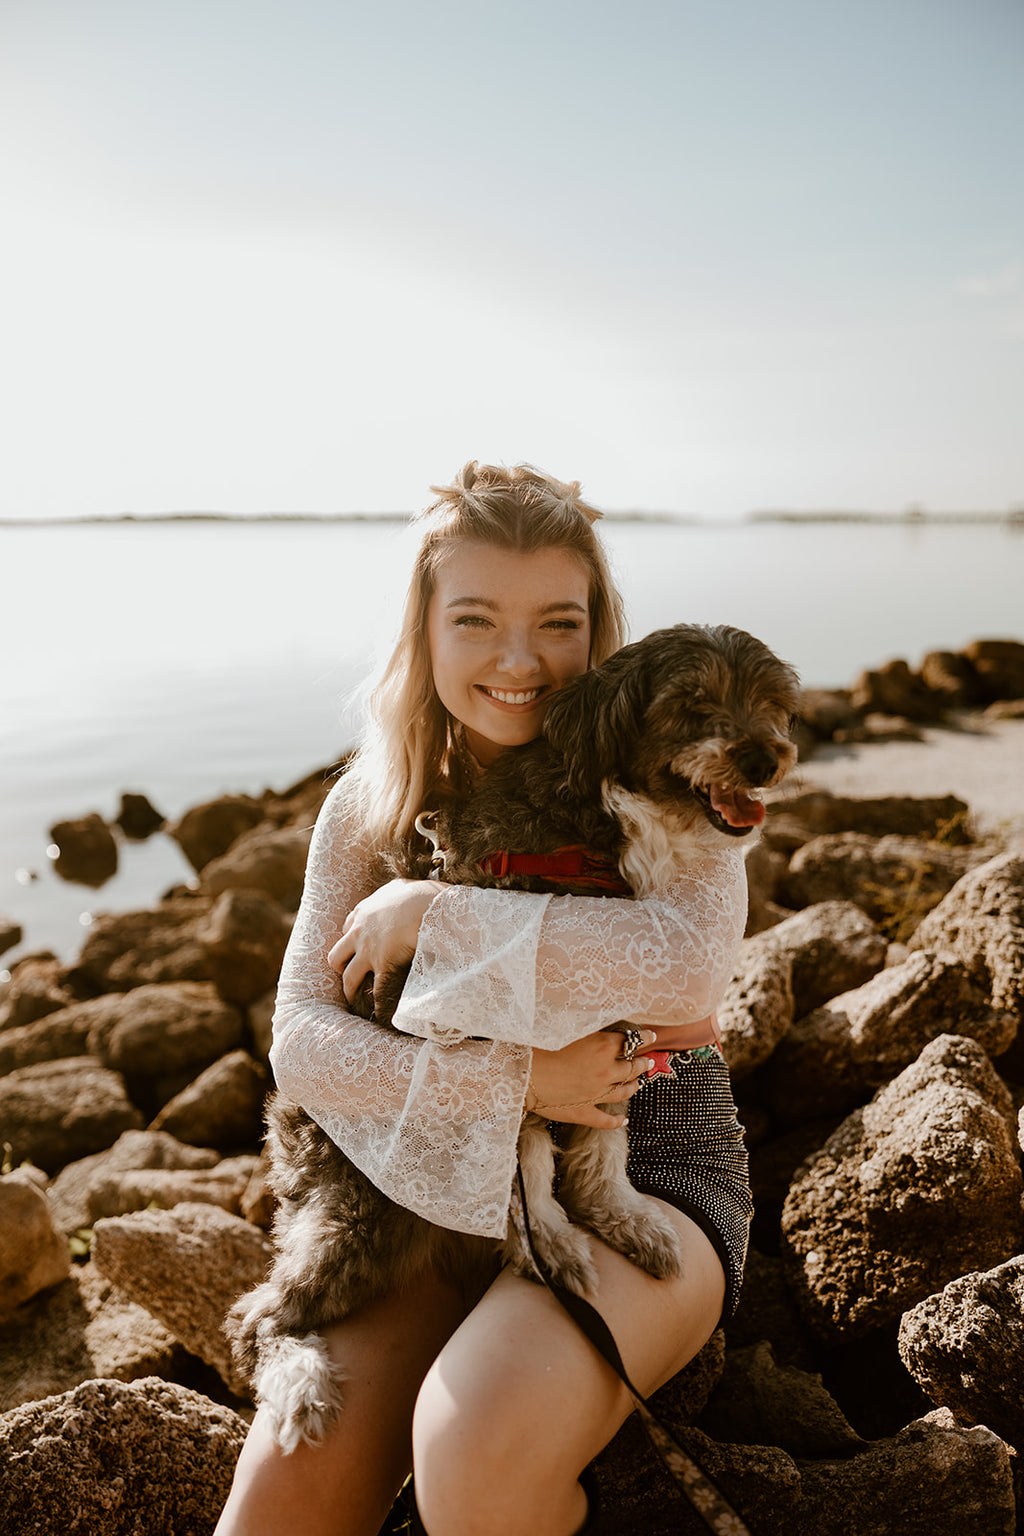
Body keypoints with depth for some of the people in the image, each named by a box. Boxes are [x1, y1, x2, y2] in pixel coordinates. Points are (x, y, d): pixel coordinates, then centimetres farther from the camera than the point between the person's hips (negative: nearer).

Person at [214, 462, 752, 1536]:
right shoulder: (370, 805, 3)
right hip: (445, 1187, 3)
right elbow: (301, 1043, -4)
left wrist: (430, 913, -20)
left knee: (478, 1445, -29)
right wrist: (511, 1076, -19)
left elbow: (692, 964, -25)